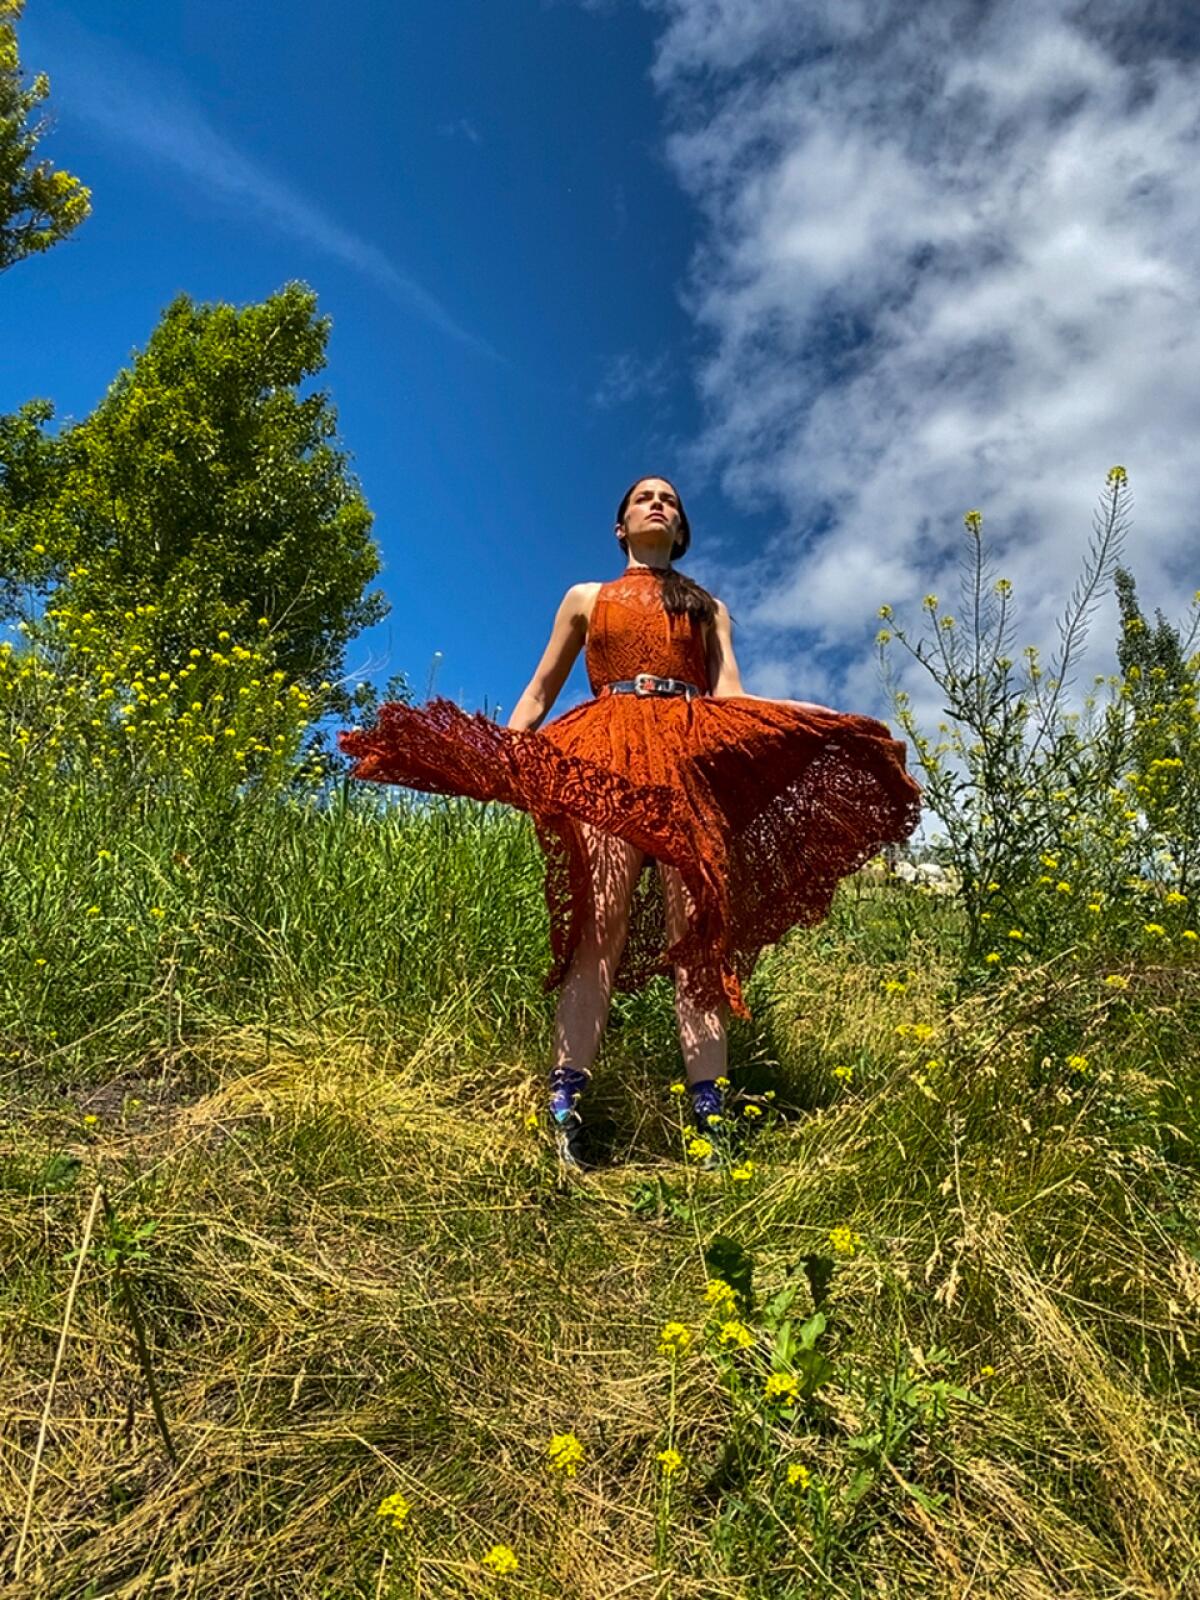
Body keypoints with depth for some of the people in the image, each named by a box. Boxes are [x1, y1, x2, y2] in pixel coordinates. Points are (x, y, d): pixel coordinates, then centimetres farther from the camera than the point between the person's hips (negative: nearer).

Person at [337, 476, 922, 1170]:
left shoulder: (709, 608, 28)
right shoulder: (586, 598, 27)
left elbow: (731, 696, 13)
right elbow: (539, 693, 22)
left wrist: (835, 722, -2)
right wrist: (499, 759, 5)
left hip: (694, 758, 1)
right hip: (607, 756, -1)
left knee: (699, 930, -12)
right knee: (601, 924, -19)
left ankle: (710, 1116, -17)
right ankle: (565, 1108, -24)